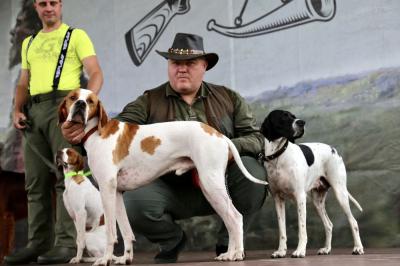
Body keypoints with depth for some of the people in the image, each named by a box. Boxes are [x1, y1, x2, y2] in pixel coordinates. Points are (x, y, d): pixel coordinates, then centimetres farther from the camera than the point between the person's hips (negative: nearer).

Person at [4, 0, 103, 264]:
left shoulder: (76, 36, 7)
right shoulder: (29, 43, 24)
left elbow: (96, 74, -3)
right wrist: (17, 110, 7)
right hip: (34, 112, 6)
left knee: (66, 176, -12)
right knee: (36, 182, 3)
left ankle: (66, 243, -15)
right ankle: (38, 244, 5)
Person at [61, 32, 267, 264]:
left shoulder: (229, 99, 8)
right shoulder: (149, 102, 4)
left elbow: (255, 138, 2)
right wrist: (86, 132, -32)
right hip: (172, 191, -1)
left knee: (251, 169, -27)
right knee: (134, 200, -29)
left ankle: (228, 242, -3)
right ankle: (172, 241, 6)